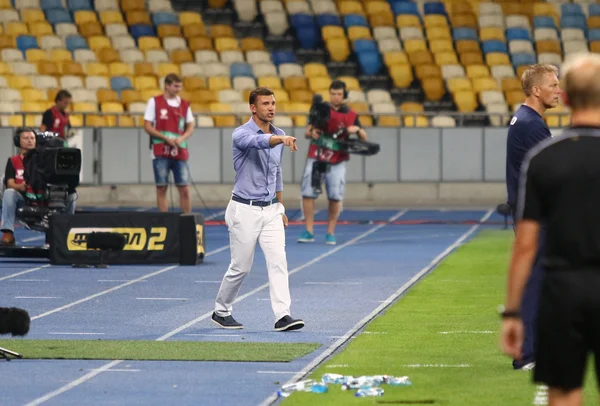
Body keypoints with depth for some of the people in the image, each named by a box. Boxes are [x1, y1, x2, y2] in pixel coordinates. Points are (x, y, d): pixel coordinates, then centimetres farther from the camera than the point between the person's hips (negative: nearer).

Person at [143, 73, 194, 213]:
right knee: (161, 188, -1)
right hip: (160, 152, -2)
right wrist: (166, 138, -13)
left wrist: (181, 138, -8)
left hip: (180, 152, 2)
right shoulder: (154, 102, 1)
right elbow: (147, 126, -2)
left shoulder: (184, 104, 10)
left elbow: (190, 127, 13)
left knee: (184, 188, -2)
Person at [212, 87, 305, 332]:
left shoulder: (278, 135, 9)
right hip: (245, 210, -5)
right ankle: (221, 312, 21)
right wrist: (282, 139, -58)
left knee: (278, 261, -9)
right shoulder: (242, 134, -13)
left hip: (271, 210, 5)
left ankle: (282, 316, -14)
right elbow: (257, 142, -38)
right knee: (241, 267, 2)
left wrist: (280, 207, 21)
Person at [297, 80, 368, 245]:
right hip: (315, 158, 1)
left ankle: (330, 233, 7)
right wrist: (311, 133, -19)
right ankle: (309, 232, 1)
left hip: (337, 162, -1)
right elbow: (307, 132, 4)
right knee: (308, 193, -5)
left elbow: (364, 138, 3)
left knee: (335, 197, -4)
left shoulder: (351, 115, 5)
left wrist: (357, 130, -18)